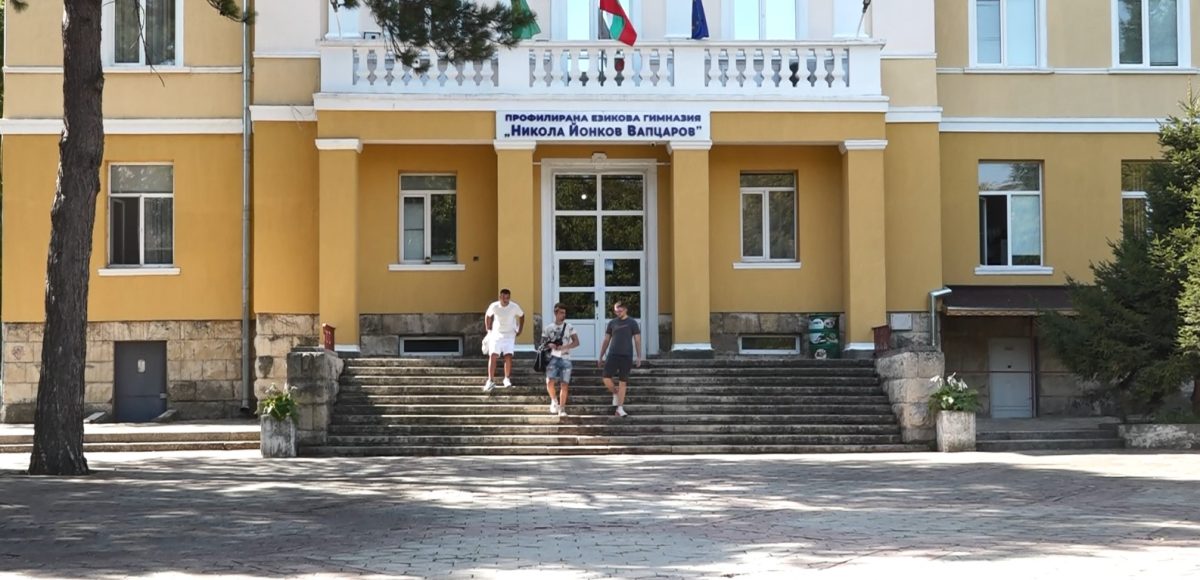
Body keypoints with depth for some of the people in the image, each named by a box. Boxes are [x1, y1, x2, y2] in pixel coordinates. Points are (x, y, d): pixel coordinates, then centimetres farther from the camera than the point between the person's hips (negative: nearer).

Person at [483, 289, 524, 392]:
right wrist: (488, 330, 7)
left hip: (510, 335, 0)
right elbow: (487, 316, 8)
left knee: (508, 356, -13)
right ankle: (491, 381, -6)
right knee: (492, 356, -10)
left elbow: (522, 316, 7)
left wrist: (519, 330, 5)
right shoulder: (494, 306, -12)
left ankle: (507, 379, 5)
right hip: (496, 334, 0)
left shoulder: (514, 307, -13)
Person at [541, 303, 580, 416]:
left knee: (564, 384, -2)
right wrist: (549, 345, -11)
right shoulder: (548, 328, 8)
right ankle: (554, 401, 8)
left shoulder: (569, 327, 5)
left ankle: (562, 409, 9)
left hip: (565, 359, 0)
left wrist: (564, 347, -17)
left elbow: (576, 342, -3)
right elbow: (542, 344, 12)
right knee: (550, 382, -17)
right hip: (553, 359, 0)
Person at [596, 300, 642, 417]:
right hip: (613, 355, 2)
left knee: (622, 382, -2)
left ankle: (620, 408, 3)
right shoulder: (612, 323, 10)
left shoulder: (632, 323, 3)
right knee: (606, 379, -12)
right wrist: (601, 357, 14)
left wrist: (639, 357, -6)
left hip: (626, 356, -2)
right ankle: (615, 394, 17)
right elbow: (606, 340, 15)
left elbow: (637, 340, 2)